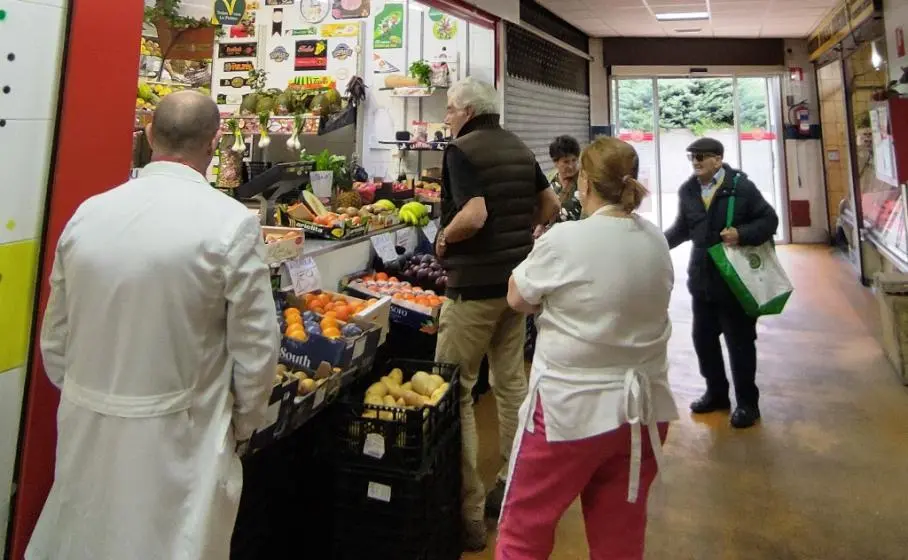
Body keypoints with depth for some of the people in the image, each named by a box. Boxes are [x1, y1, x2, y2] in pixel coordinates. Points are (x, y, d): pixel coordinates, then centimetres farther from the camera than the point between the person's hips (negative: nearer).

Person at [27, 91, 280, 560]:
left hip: (85, 431, 5)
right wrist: (243, 423, 4)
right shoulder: (232, 223, -17)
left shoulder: (87, 213, -2)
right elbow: (255, 346, -12)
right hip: (176, 434, -4)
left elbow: (55, 337, 7)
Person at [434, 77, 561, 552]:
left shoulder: (461, 151, -12)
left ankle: (469, 512, 7)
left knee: (454, 390, 1)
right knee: (511, 381, 15)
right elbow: (550, 205, 17)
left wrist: (443, 239, -9)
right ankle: (513, 486, 28)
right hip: (516, 278, 8)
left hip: (474, 284, -8)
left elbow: (473, 215, -26)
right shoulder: (519, 149, 11)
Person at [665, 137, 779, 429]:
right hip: (701, 279, 5)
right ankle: (716, 392, 33)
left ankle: (747, 402, 21)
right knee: (703, 339, 14)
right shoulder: (687, 190, 5)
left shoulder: (741, 186, -10)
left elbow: (769, 220, -6)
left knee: (740, 343, 6)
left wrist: (742, 234, -22)